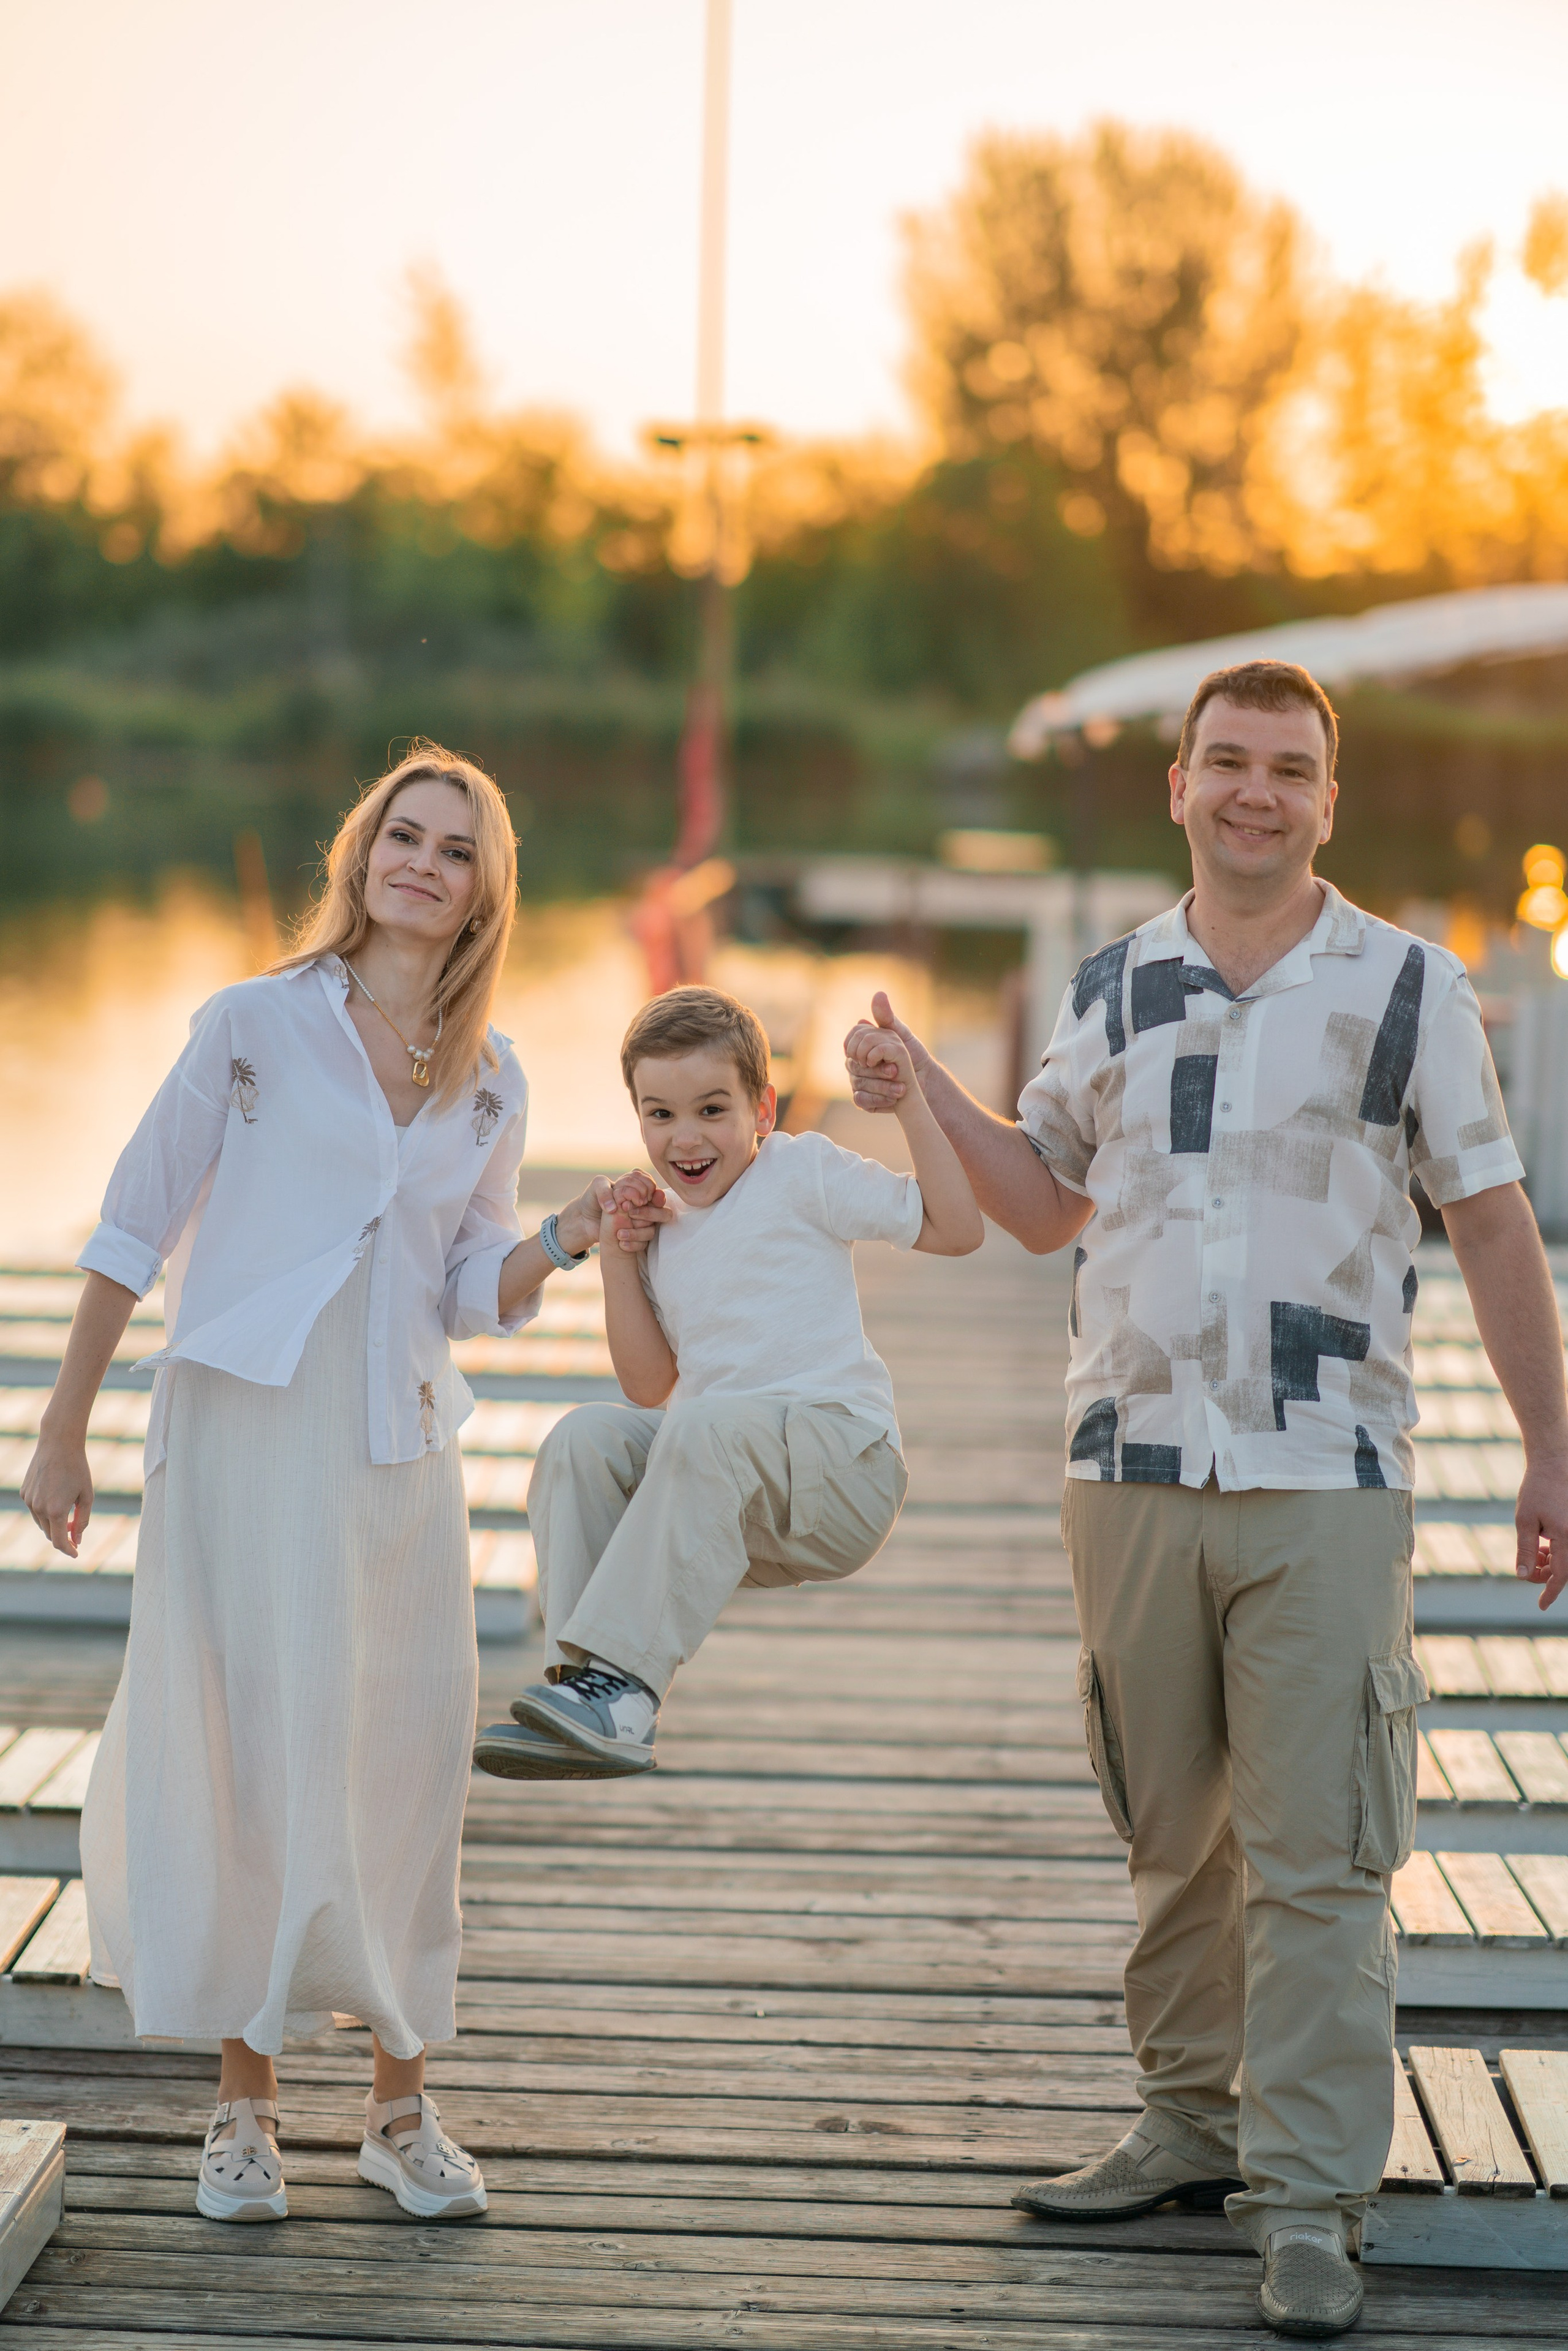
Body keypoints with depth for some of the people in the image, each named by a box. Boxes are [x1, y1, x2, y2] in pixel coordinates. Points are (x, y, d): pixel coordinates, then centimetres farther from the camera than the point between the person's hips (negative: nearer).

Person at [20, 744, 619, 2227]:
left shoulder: (493, 1083, 10)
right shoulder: (257, 1024, 0)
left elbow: (476, 1295, 13)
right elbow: (136, 1229, 2)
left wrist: (571, 1236, -6)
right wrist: (64, 1431, 1)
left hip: (398, 1453, 3)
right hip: (244, 1434, -3)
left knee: (403, 1766, 3)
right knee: (248, 1753, -2)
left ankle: (400, 2107, 15)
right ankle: (244, 2108, 9)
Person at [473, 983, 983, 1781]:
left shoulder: (805, 1172, 4)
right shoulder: (667, 1227, 20)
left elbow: (957, 1229, -4)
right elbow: (652, 1389, 14)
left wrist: (910, 1098, -10)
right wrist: (618, 1256, 7)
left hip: (842, 1467, -6)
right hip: (742, 1515, 6)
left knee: (709, 1425, -35)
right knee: (583, 1437, -17)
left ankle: (622, 1680, -38)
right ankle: (579, 1677, -26)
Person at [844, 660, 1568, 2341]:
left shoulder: (1409, 988, 2)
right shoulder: (1114, 989, 10)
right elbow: (1044, 1204, 20)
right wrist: (922, 1093, 5)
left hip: (1324, 1478, -3)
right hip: (1134, 1464, 3)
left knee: (1314, 1855, -4)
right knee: (1172, 1831, 12)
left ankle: (1307, 2200, 1)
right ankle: (1194, 2123, 26)